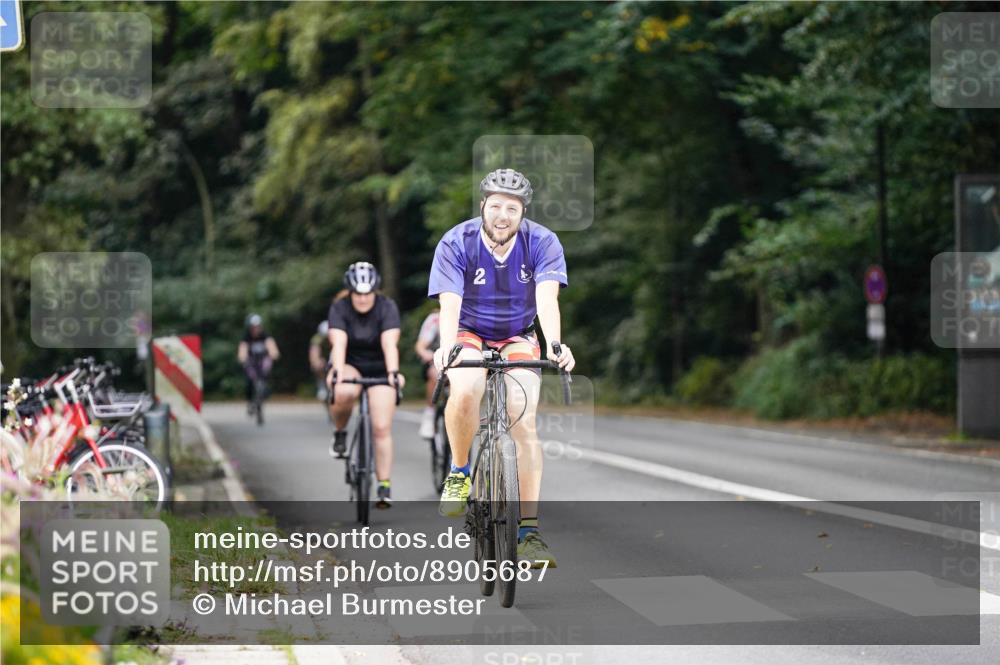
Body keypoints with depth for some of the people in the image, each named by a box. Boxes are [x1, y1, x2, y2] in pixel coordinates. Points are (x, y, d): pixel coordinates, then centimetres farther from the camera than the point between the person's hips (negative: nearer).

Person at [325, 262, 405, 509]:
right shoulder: (339, 308, -16)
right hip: (349, 365, 0)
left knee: (382, 428, -12)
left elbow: (389, 345, -29)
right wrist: (337, 372, -47)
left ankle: (384, 488, -7)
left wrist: (393, 372, -46)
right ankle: (340, 433, -7)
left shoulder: (387, 308, -17)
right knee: (344, 393, -36)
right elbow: (339, 343, -29)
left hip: (379, 370, 0)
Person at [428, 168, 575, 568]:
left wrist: (554, 346, -49)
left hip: (517, 339, 1)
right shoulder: (456, 244, -21)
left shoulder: (542, 243, -18)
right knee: (464, 392, -34)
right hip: (469, 335, -1)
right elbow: (449, 304, -31)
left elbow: (547, 299, -31)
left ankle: (529, 531, -13)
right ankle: (459, 473, -8)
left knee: (524, 422, -16)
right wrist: (445, 348, -50)